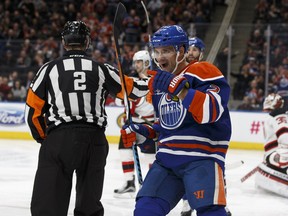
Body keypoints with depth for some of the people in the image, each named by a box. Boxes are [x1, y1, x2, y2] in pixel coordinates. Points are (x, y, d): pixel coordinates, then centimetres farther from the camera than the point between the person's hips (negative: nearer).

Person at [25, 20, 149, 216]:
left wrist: (43, 138, 21)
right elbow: (132, 89, 15)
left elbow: (33, 111, 7)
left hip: (58, 139, -2)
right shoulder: (102, 69, 10)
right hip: (95, 140, 2)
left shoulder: (49, 69, 7)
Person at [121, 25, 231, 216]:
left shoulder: (203, 72, -7)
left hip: (202, 158, -7)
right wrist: (141, 132, 13)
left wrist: (178, 88, -30)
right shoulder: (159, 83, 19)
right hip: (167, 159, 7)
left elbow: (213, 110, -24)